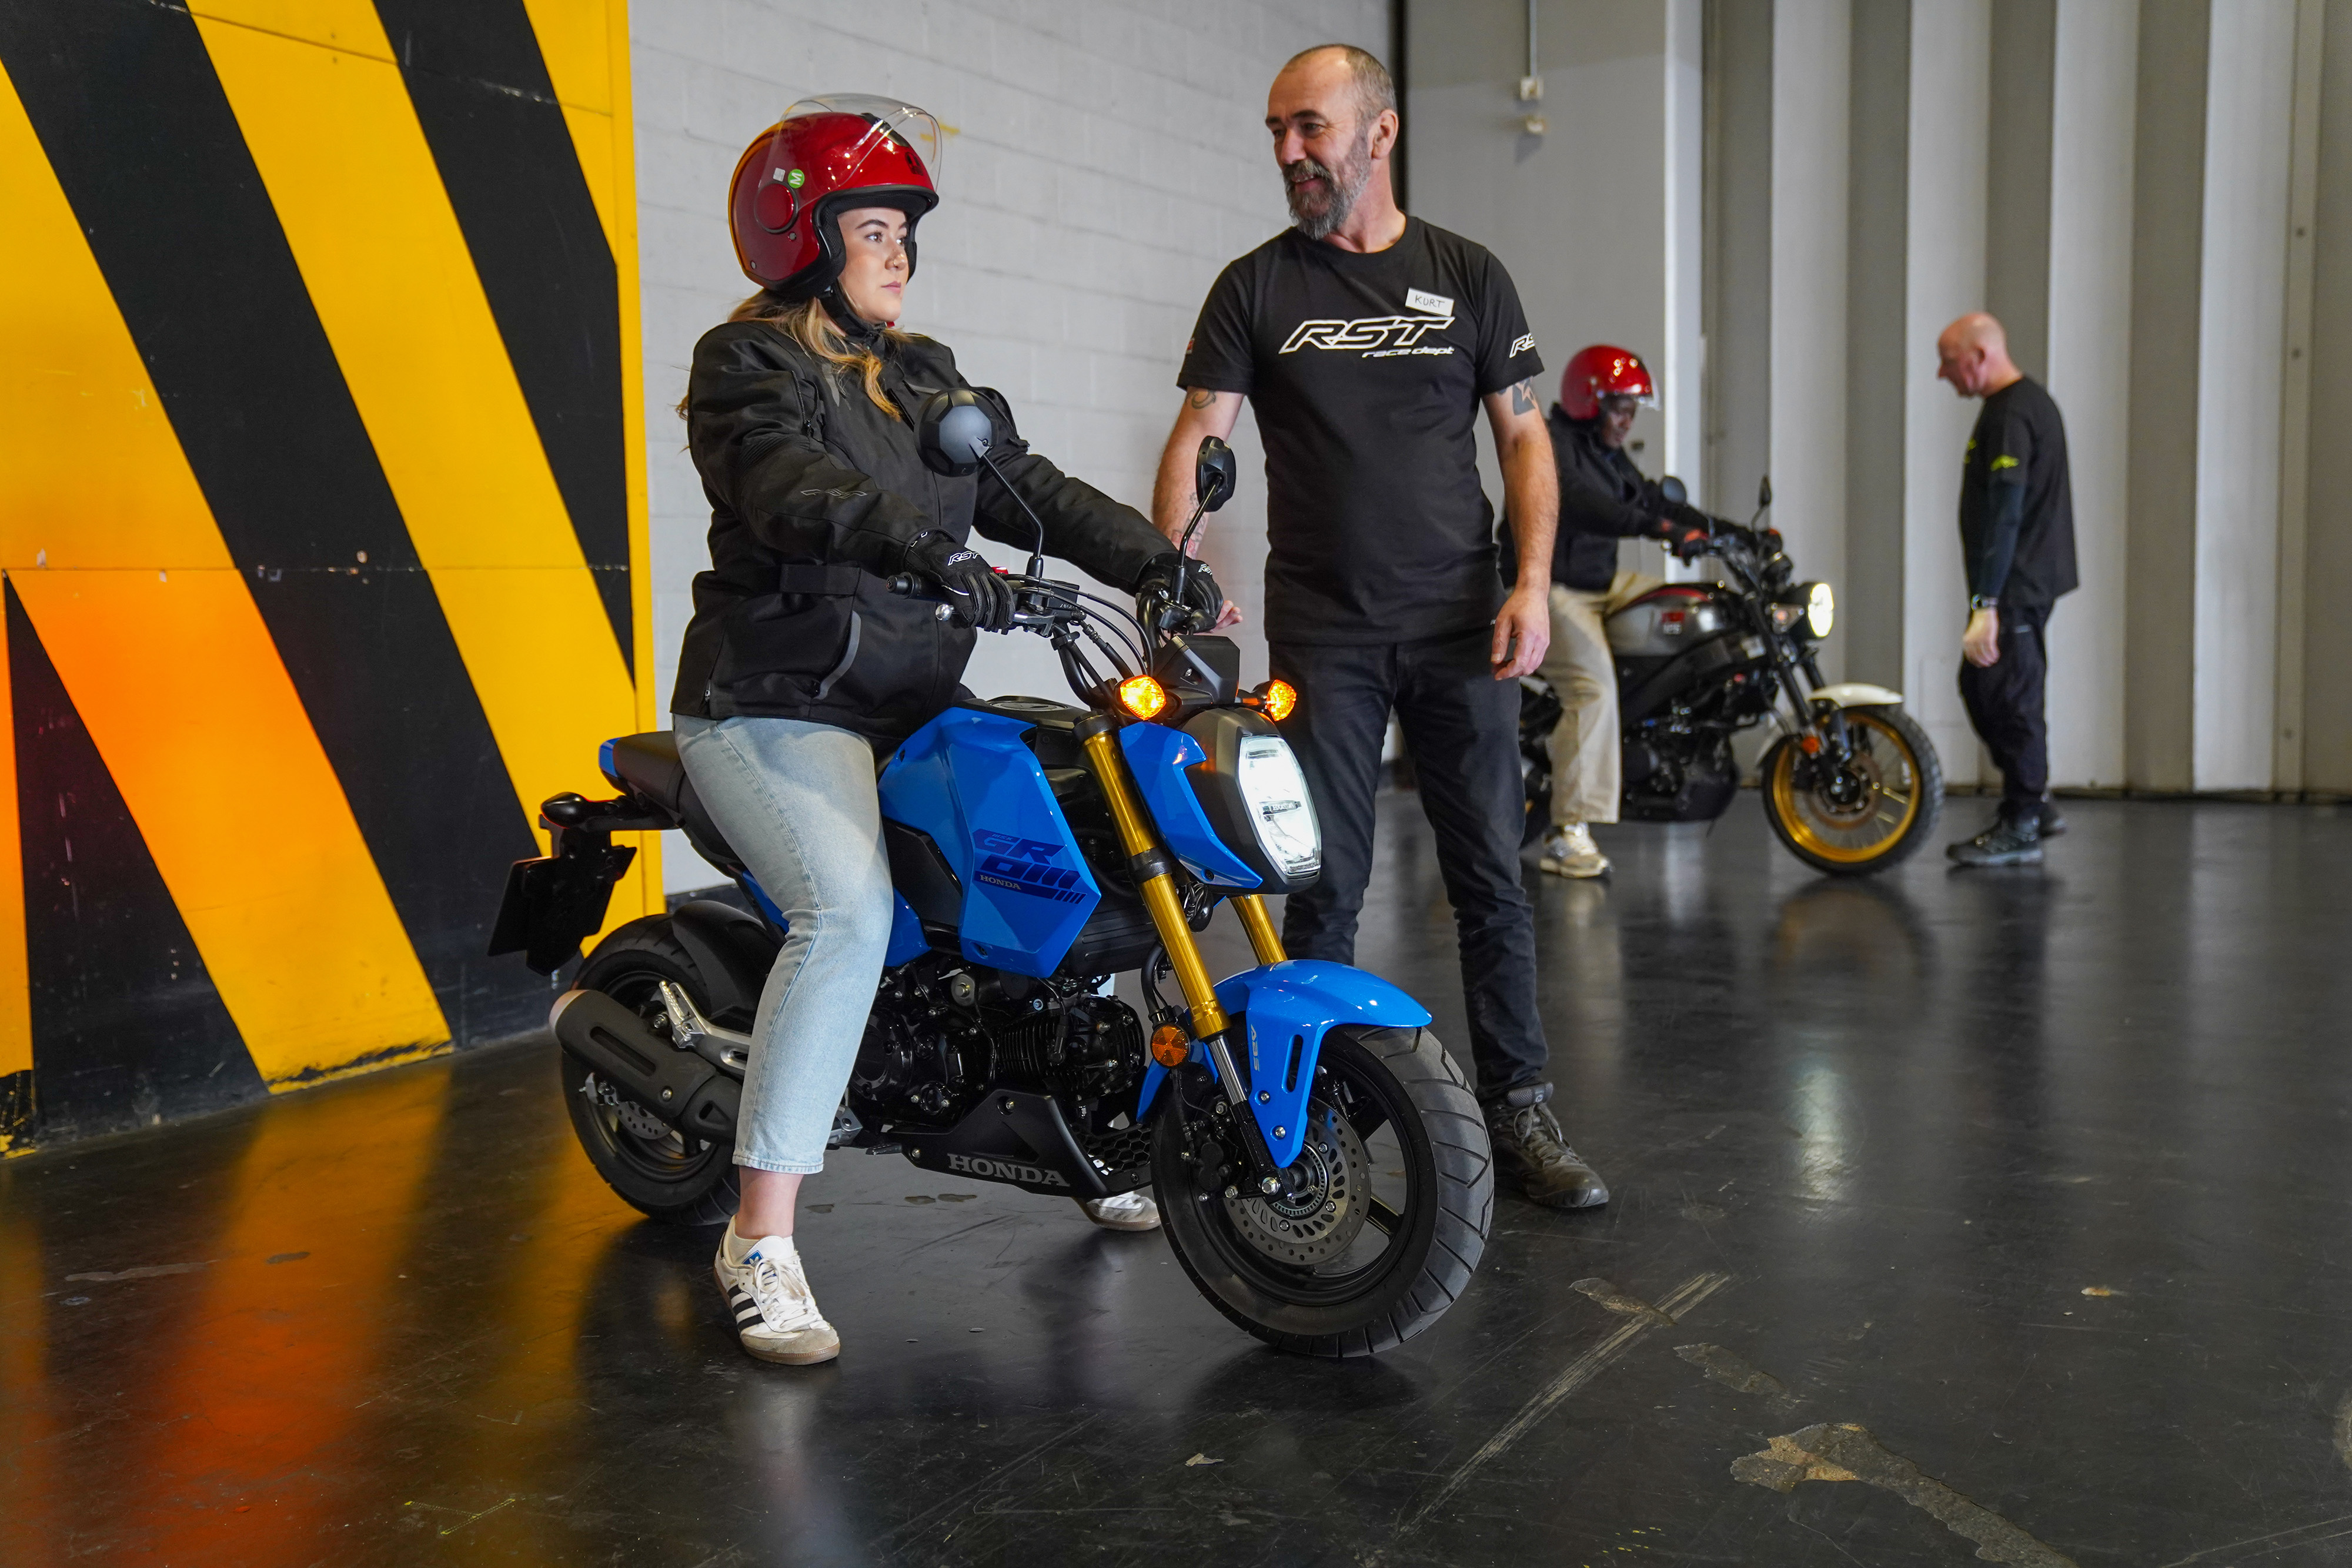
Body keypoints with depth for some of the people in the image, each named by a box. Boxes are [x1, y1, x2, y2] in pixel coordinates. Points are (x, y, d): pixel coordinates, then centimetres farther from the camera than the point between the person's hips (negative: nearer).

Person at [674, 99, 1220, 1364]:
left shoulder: (925, 377, 19)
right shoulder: (749, 362, -4)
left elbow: (1029, 486, 12)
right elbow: (787, 486, -25)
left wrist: (1157, 562, -3)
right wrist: (927, 544, -42)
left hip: (914, 705, 8)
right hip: (778, 704, -8)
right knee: (850, 913, -29)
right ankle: (762, 1242, -22)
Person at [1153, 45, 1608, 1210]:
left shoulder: (1467, 276, 9)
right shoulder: (1255, 287, 7)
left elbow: (1523, 435, 8)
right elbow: (1197, 437, -1)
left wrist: (1532, 580, -6)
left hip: (1460, 628, 1)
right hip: (1321, 634, 0)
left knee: (1491, 880, 2)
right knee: (1323, 889, 2)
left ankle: (1518, 1113, 13)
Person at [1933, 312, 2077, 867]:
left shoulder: (2008, 417, -18)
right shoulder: (2034, 401, 15)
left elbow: (2004, 518, -25)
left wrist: (1985, 606, -28)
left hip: (2015, 587, -11)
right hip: (2033, 578, 11)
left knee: (2010, 701, -4)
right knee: (1979, 688, 16)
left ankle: (2020, 828, 3)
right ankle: (2034, 805, 22)